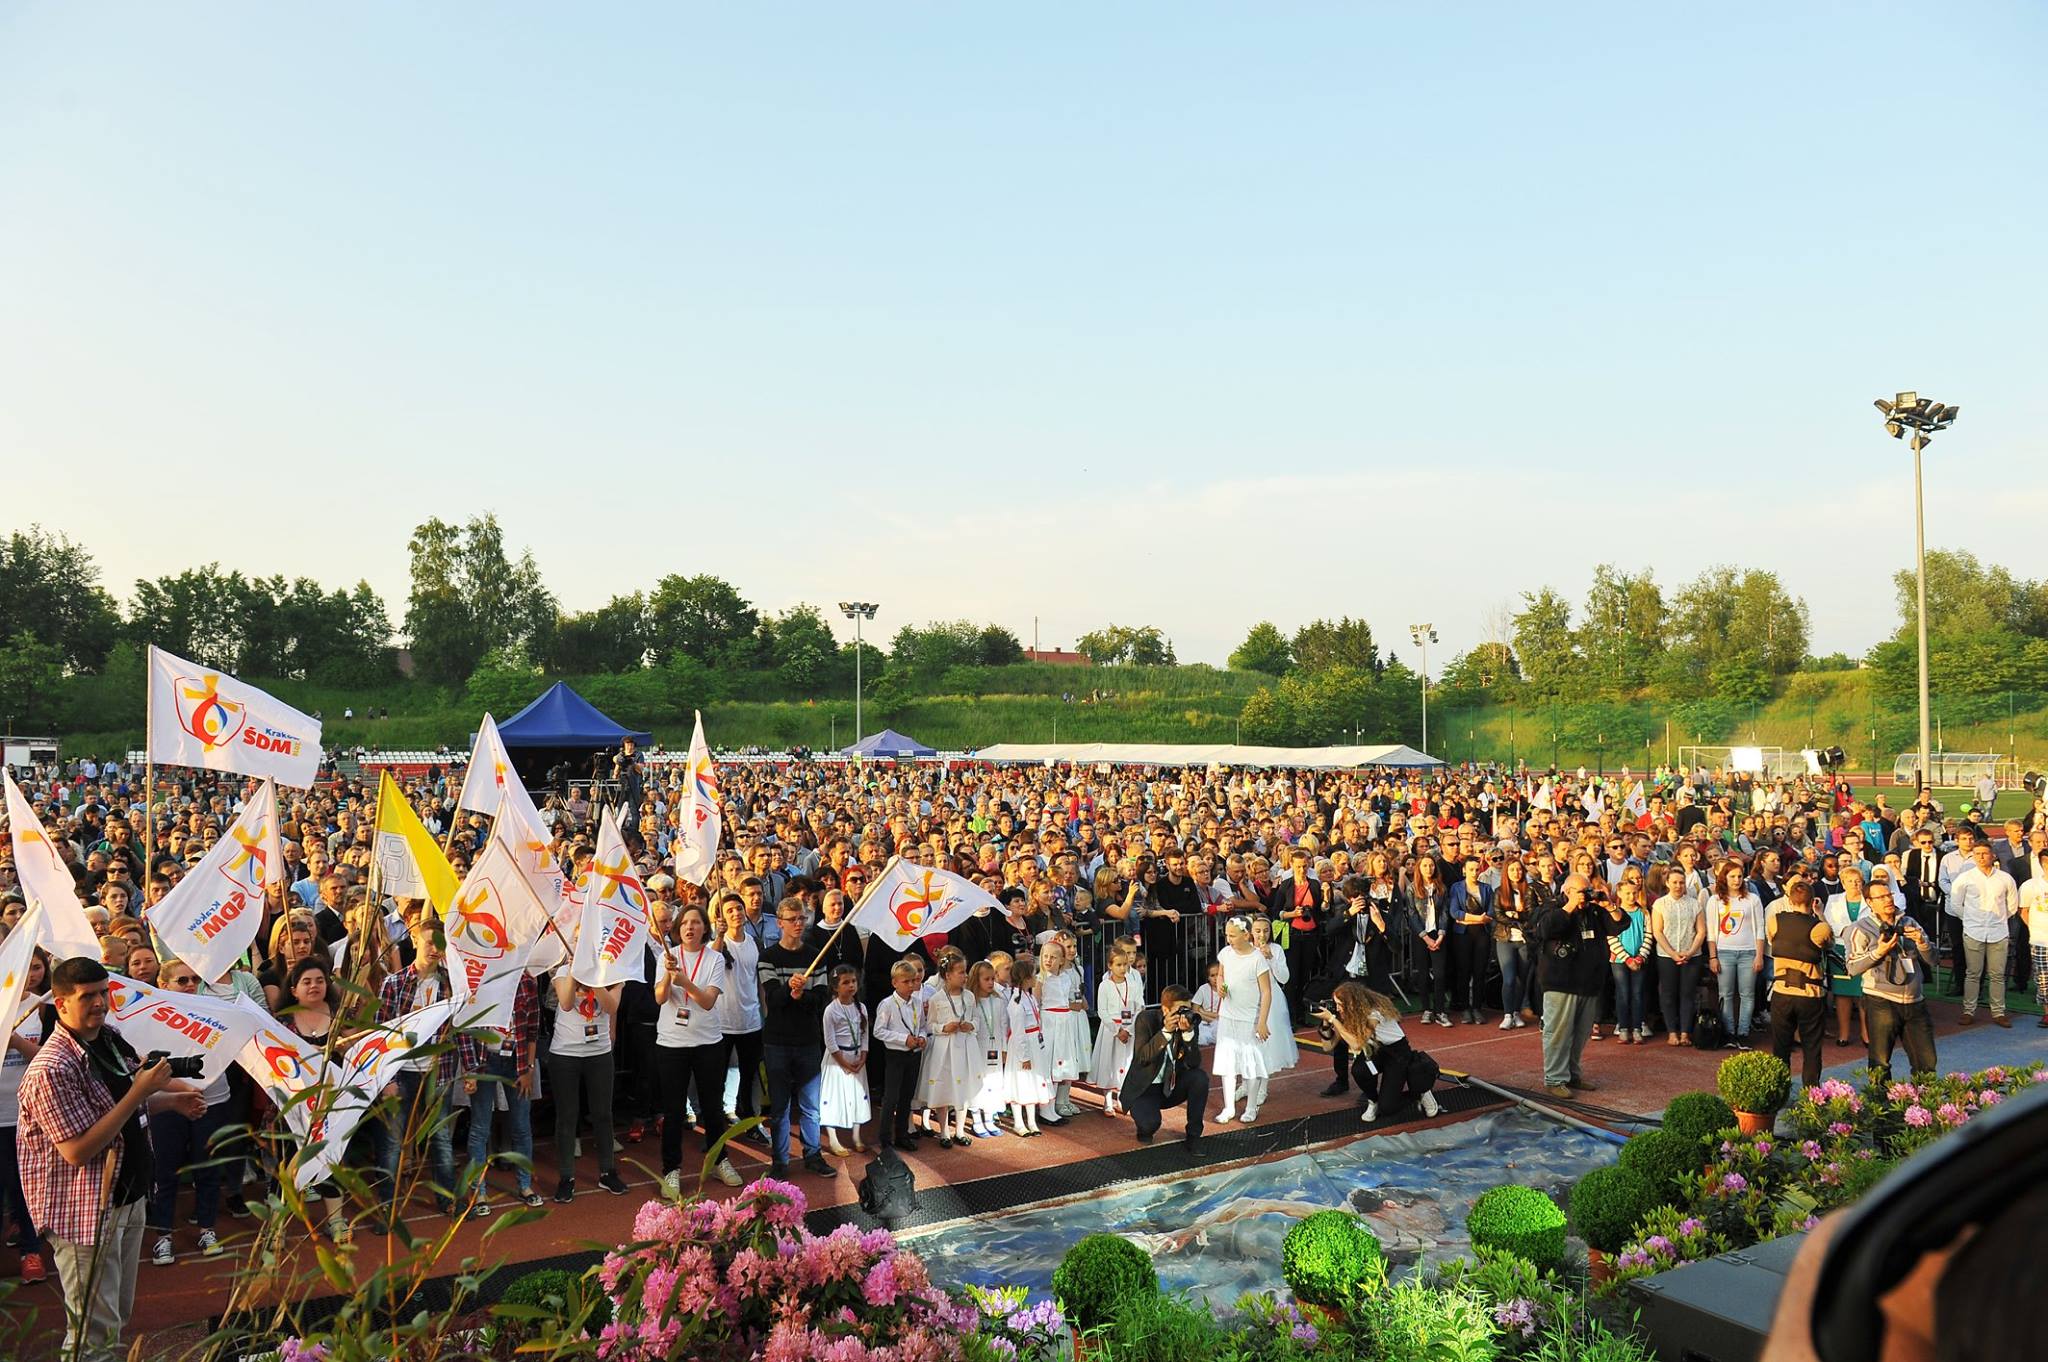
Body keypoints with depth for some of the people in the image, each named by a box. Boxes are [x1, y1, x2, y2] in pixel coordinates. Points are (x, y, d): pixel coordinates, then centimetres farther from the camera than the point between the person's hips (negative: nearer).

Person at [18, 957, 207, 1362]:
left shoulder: (111, 1039, 4)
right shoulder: (51, 1070, -24)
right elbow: (79, 1150, -26)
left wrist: (172, 1101, 4)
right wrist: (140, 1092, -26)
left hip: (128, 1198, 9)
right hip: (85, 1212, -9)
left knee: (119, 1316, 22)